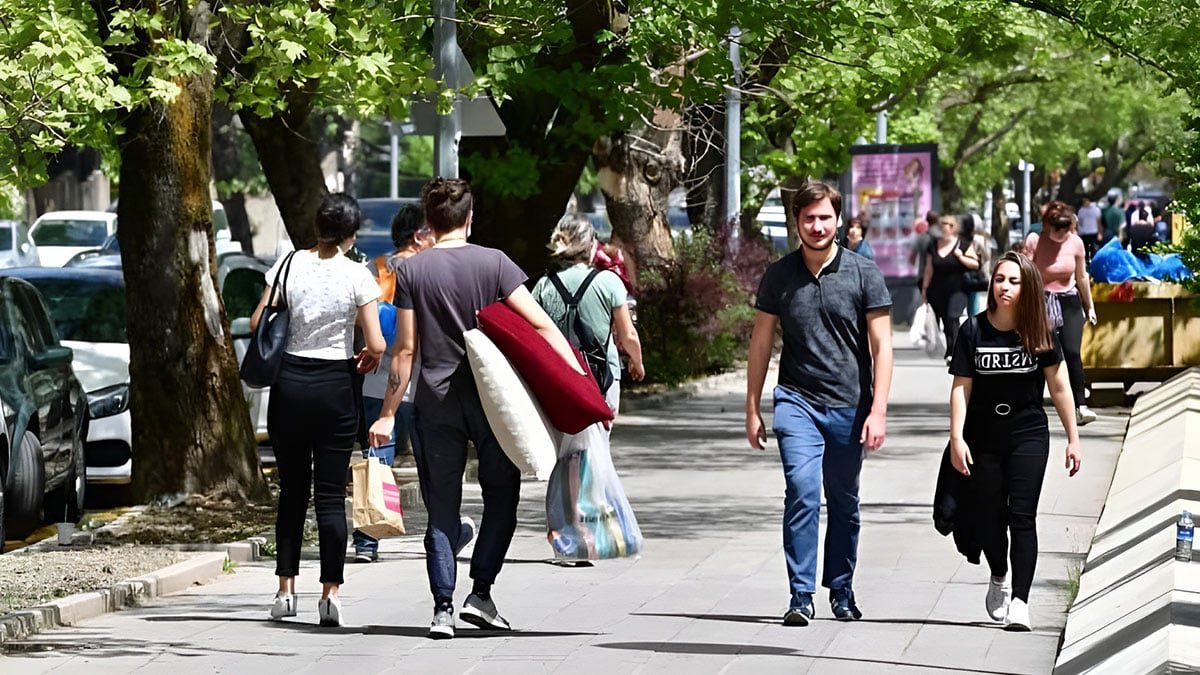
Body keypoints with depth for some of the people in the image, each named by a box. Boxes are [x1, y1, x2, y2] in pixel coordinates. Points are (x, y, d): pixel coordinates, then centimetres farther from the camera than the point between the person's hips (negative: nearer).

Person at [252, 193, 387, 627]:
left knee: (292, 490, 11)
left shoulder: (288, 265, -1)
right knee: (331, 495, 2)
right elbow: (376, 345, -10)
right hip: (334, 388, -2)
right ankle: (330, 592, -3)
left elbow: (258, 323, 0)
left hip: (288, 384, 2)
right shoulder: (357, 276, -7)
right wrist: (368, 360, 12)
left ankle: (286, 590, 10)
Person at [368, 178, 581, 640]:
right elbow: (540, 324, -8)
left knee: (441, 508, 6)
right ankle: (480, 593, 3)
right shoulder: (493, 263, -2)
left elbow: (404, 349, -1)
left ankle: (442, 609, 0)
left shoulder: (411, 271, 0)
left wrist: (388, 414, 5)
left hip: (435, 401, 1)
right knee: (501, 496, 12)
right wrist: (580, 376, -8)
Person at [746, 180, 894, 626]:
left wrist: (878, 411, -8)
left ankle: (841, 591, 25)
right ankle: (801, 597, -14)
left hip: (850, 405, 0)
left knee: (844, 503, 9)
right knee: (802, 493, -16)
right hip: (797, 402, 0)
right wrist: (752, 410, 8)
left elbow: (881, 346, -1)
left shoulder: (863, 275, 0)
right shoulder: (779, 276, 4)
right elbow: (761, 344, 11)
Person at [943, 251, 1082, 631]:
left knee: (1021, 516, -10)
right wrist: (957, 438, -10)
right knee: (987, 515, 10)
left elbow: (1059, 387, 2)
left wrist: (1073, 438, 3)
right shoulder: (973, 331, -4)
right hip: (984, 439, 1)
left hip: (1028, 437, -1)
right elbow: (961, 387, -3)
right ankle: (998, 577, 39)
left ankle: (1019, 601, -15)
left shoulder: (1038, 333, -3)